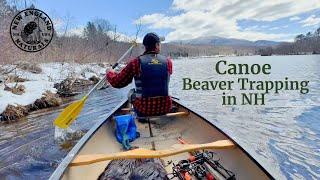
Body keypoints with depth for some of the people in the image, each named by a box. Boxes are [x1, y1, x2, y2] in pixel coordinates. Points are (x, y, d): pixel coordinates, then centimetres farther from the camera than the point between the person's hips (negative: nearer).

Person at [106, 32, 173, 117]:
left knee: (131, 93, 26)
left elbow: (117, 82, -4)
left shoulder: (136, 62, -11)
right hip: (165, 108, 2)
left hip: (144, 110, -2)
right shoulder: (168, 62, -4)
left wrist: (109, 73, 18)